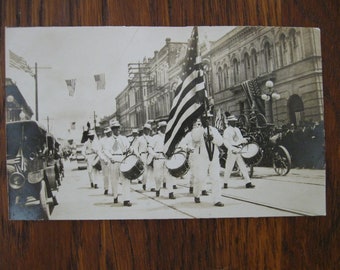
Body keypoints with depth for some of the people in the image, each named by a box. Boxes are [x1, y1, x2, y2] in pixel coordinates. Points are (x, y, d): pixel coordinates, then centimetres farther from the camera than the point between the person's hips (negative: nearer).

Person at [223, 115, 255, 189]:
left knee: (243, 167, 2)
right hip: (232, 152, -6)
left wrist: (244, 140, -1)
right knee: (228, 168, 1)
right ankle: (225, 183, 14)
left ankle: (248, 183, 1)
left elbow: (241, 139, 22)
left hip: (239, 151, 6)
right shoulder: (227, 131, -5)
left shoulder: (237, 129, 18)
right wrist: (232, 148, -25)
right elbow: (225, 142, -14)